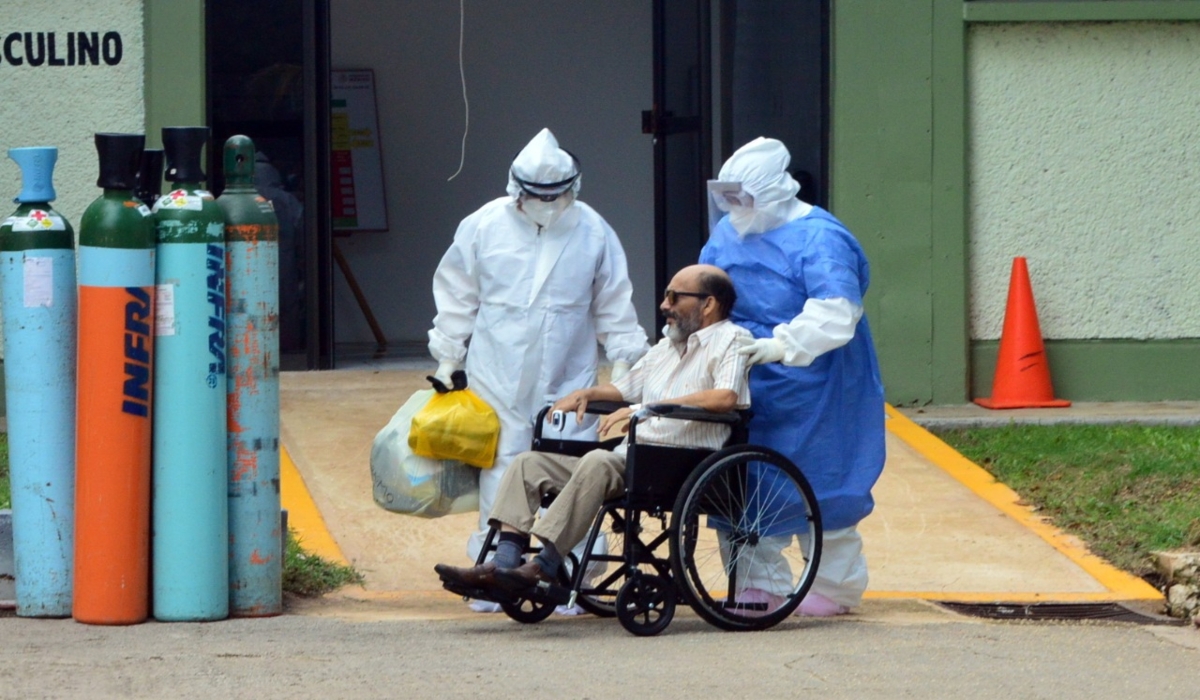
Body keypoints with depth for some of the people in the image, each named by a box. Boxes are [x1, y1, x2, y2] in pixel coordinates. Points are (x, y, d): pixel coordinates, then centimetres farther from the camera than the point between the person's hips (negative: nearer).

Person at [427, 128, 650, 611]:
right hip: (498, 380, 0)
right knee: (502, 471, -3)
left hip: (568, 382, 0)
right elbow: (456, 297, 10)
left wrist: (622, 362, 6)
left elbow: (615, 305, 11)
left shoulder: (593, 233, 4)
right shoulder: (483, 227, 3)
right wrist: (447, 359, 9)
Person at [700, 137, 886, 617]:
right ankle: (757, 586, 16)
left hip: (810, 390, -7)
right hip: (749, 387, 7)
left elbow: (834, 315, -25)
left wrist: (779, 346, -33)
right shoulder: (728, 234, 10)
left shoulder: (818, 238, -15)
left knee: (819, 485, 1)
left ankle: (836, 586, 16)